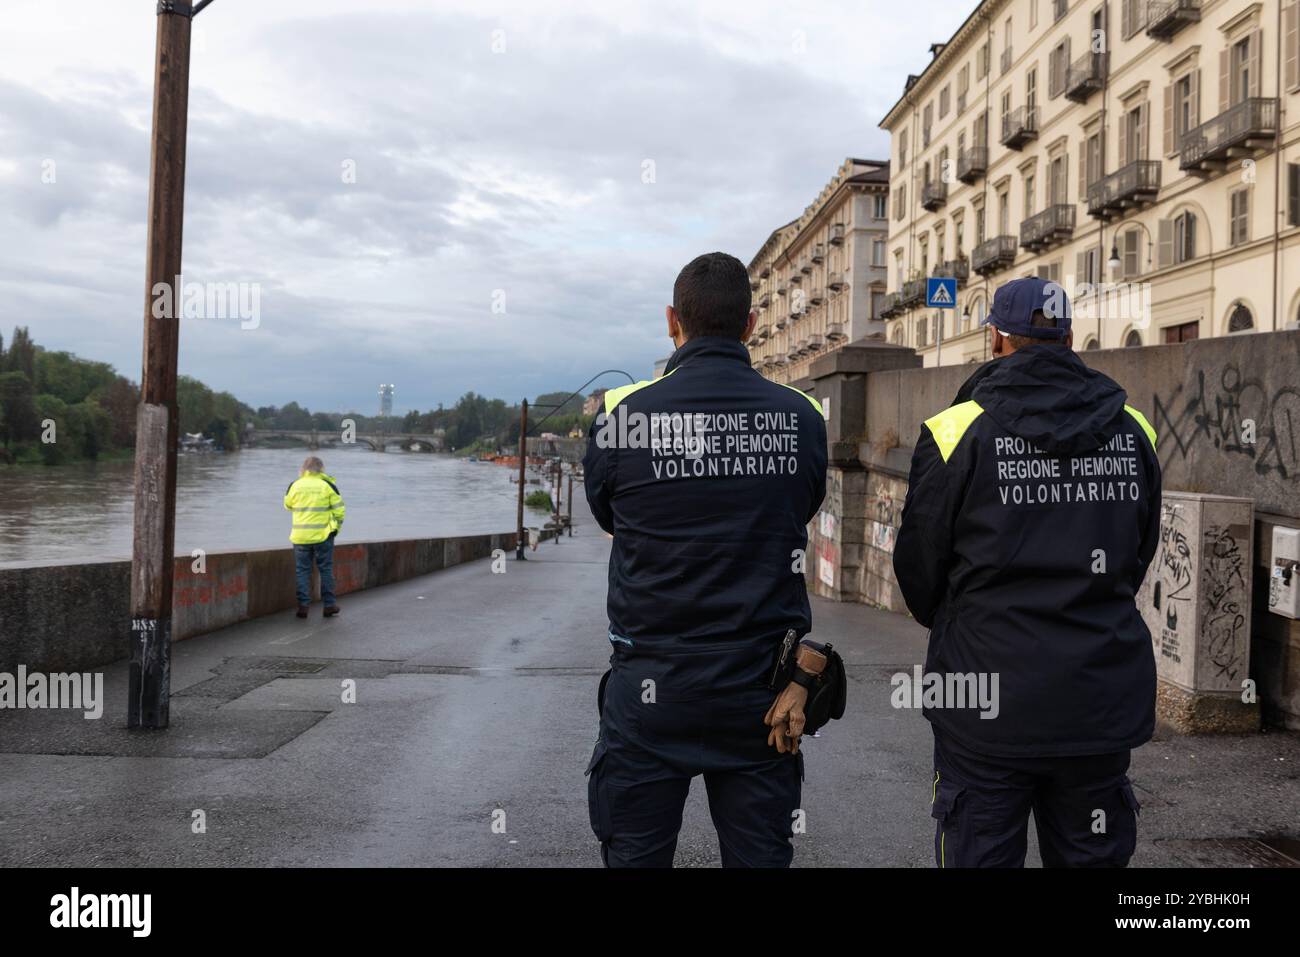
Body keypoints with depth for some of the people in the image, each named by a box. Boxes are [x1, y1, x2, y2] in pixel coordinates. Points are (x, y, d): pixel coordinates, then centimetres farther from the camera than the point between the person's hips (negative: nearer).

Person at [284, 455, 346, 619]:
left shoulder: (294, 486, 1)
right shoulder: (328, 485, -4)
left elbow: (288, 505, 15)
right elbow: (339, 509, -2)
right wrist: (337, 526, 12)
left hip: (300, 536, 1)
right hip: (323, 535, -1)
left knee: (302, 570, 8)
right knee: (326, 569, 8)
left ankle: (303, 605, 2)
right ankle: (329, 605, 10)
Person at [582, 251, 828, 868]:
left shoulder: (623, 415, -9)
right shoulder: (804, 419, -3)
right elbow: (798, 524, 7)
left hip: (651, 687, -2)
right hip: (761, 690, 2)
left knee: (635, 854, 12)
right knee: (760, 856, 14)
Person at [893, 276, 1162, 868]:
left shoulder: (957, 431, -11)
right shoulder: (1133, 431, 4)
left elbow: (918, 566, -3)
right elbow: (1140, 556, 13)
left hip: (990, 705, -4)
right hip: (1104, 702, 4)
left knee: (980, 854, 10)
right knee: (1094, 857, 18)